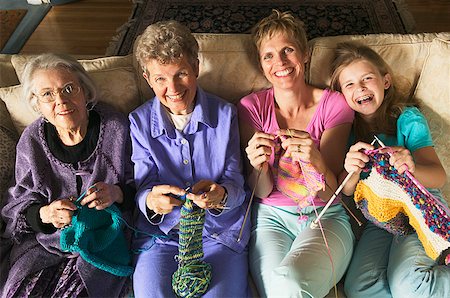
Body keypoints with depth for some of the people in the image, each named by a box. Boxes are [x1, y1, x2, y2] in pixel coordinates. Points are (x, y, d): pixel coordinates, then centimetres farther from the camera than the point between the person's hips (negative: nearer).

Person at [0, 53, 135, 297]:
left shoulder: (116, 129, -8)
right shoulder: (31, 141, 0)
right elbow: (20, 202, 5)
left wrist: (116, 193, -22)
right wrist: (44, 214, -17)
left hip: (104, 239, -2)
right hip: (44, 239, 3)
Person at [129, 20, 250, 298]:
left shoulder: (225, 114, 1)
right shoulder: (140, 121, 2)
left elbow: (235, 183, -1)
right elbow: (142, 186, 0)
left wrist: (221, 195, -25)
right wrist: (150, 200, -26)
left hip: (220, 232, 0)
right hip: (160, 233, 1)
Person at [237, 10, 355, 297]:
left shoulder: (334, 105, -4)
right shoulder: (252, 106, -2)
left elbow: (330, 193, -7)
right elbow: (262, 192, -2)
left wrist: (316, 161, -30)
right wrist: (260, 168, -26)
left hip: (325, 217, -1)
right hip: (272, 216, 1)